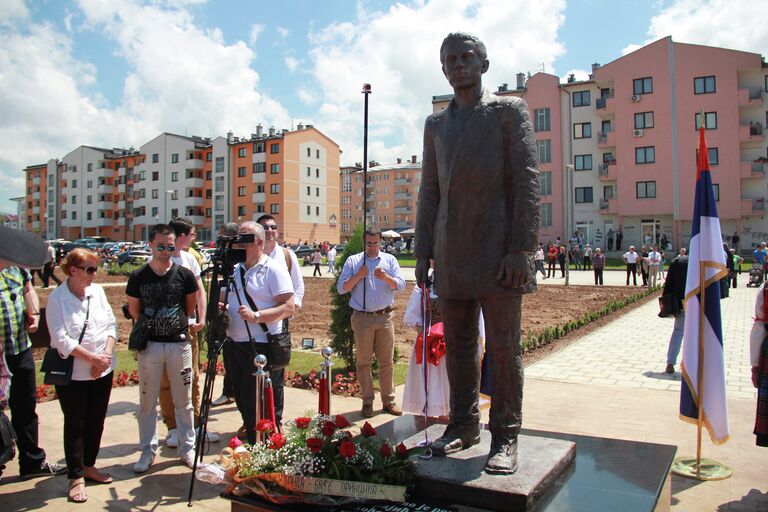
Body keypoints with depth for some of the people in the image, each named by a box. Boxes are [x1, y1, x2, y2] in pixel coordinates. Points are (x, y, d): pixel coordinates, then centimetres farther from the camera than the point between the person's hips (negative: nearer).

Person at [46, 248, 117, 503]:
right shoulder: (57, 298, -11)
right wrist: (92, 358, -19)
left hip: (103, 370, 5)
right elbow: (60, 338, -16)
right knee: (75, 424, 6)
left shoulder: (97, 291, 3)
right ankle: (76, 477, 17)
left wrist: (106, 354, -10)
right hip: (73, 373, -5)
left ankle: (89, 466, 32)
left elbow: (111, 324, 4)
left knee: (96, 421, 14)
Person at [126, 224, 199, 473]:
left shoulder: (185, 275, -2)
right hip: (150, 345, 0)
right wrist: (146, 331, 3)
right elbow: (134, 311, 7)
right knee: (147, 402, 9)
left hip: (180, 343, 0)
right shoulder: (138, 277, -2)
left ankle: (187, 448, 23)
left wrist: (182, 324, 7)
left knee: (184, 401, 9)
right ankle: (148, 450, 23)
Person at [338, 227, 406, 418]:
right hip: (362, 318, -1)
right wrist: (358, 276, -15)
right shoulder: (353, 261, 5)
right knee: (364, 361, 4)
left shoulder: (390, 260, 9)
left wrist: (386, 277, -18)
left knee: (387, 361, 6)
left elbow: (401, 285, 0)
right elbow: (341, 288, 0)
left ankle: (388, 400, 15)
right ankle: (367, 401, 14)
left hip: (385, 317, 1)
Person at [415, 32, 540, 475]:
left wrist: (521, 249, -13)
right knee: (458, 347, 10)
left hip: (498, 252, -4)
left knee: (504, 347, 0)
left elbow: (528, 181, -4)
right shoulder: (436, 124, 19)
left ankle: (506, 437, 12)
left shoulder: (509, 111, 5)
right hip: (451, 256, 5)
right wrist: (423, 251, 10)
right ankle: (464, 426, 24)